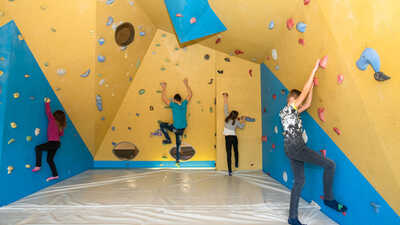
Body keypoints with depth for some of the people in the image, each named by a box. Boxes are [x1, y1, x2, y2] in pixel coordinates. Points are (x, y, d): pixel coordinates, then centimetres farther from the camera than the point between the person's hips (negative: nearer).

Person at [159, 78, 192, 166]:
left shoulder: (173, 105, -16)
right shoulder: (184, 104, -6)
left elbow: (164, 98, -8)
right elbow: (190, 94, 8)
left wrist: (164, 89, 3)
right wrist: (186, 84, 14)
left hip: (175, 128, -5)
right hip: (182, 129, 5)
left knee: (162, 125, 17)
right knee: (178, 144, 19)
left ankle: (168, 139, 16)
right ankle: (177, 160, 27)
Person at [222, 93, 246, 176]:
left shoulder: (227, 118, -2)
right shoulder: (237, 121, 0)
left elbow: (226, 109, 4)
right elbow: (241, 126, 16)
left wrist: (225, 99, 12)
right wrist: (243, 121, 32)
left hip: (228, 137, -1)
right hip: (234, 137, 1)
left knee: (229, 154, -2)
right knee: (236, 151, 27)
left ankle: (230, 171, -3)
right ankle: (236, 164, 41)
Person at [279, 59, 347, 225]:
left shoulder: (293, 112, 21)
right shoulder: (288, 108, -5)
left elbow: (307, 104, 24)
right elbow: (304, 92, -7)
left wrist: (312, 85, 23)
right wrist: (314, 71, -1)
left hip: (292, 149, 10)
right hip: (295, 147, -10)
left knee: (299, 181, 11)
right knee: (330, 165, -5)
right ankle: (328, 199, 11)